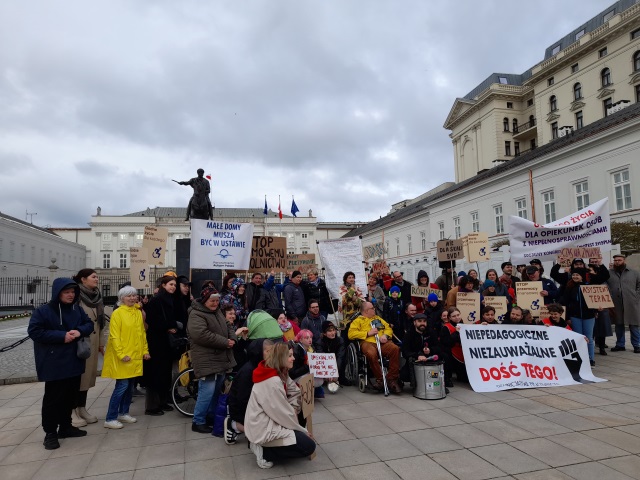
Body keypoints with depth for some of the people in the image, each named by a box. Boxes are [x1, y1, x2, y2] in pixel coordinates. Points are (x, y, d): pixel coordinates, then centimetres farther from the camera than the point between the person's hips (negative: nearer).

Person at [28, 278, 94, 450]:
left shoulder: (77, 309, 5)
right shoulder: (43, 311, -11)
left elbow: (89, 324, 10)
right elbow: (34, 331, -16)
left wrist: (80, 331, -13)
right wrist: (61, 336, -21)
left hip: (74, 362, 6)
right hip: (54, 365, -6)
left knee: (70, 395, 15)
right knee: (53, 398, 1)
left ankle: (65, 426, 30)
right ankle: (50, 432, 15)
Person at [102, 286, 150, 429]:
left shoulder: (138, 313, 10)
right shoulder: (117, 313, -9)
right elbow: (114, 336, -13)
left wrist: (145, 350, 9)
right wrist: (121, 354, -18)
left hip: (136, 356, 6)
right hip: (122, 357, -6)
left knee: (130, 386, 12)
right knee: (122, 386, -7)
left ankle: (123, 413, 27)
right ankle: (110, 419, 3)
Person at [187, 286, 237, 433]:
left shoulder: (217, 312, 14)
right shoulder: (196, 314, -15)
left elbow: (229, 327, 19)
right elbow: (202, 335, -28)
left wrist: (232, 339, -4)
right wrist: (225, 342, -22)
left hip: (221, 359, 9)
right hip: (207, 361, -9)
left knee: (217, 390, 18)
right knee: (207, 391, -10)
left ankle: (210, 416, 33)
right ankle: (198, 422, 5)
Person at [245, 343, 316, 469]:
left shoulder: (279, 374, 3)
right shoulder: (272, 382, -26)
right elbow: (283, 413, -21)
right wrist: (302, 430, -8)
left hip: (267, 421, 10)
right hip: (263, 430, -10)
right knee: (308, 446, -10)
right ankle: (264, 451, -3)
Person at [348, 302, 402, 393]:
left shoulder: (378, 318, 34)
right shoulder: (358, 320, 19)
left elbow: (388, 328, 26)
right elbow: (351, 334, 4)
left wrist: (385, 335, 2)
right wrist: (368, 333, -2)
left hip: (382, 342, 3)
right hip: (368, 342, -3)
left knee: (395, 349, -29)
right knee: (371, 353, -39)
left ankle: (392, 379, -23)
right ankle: (380, 379, -22)